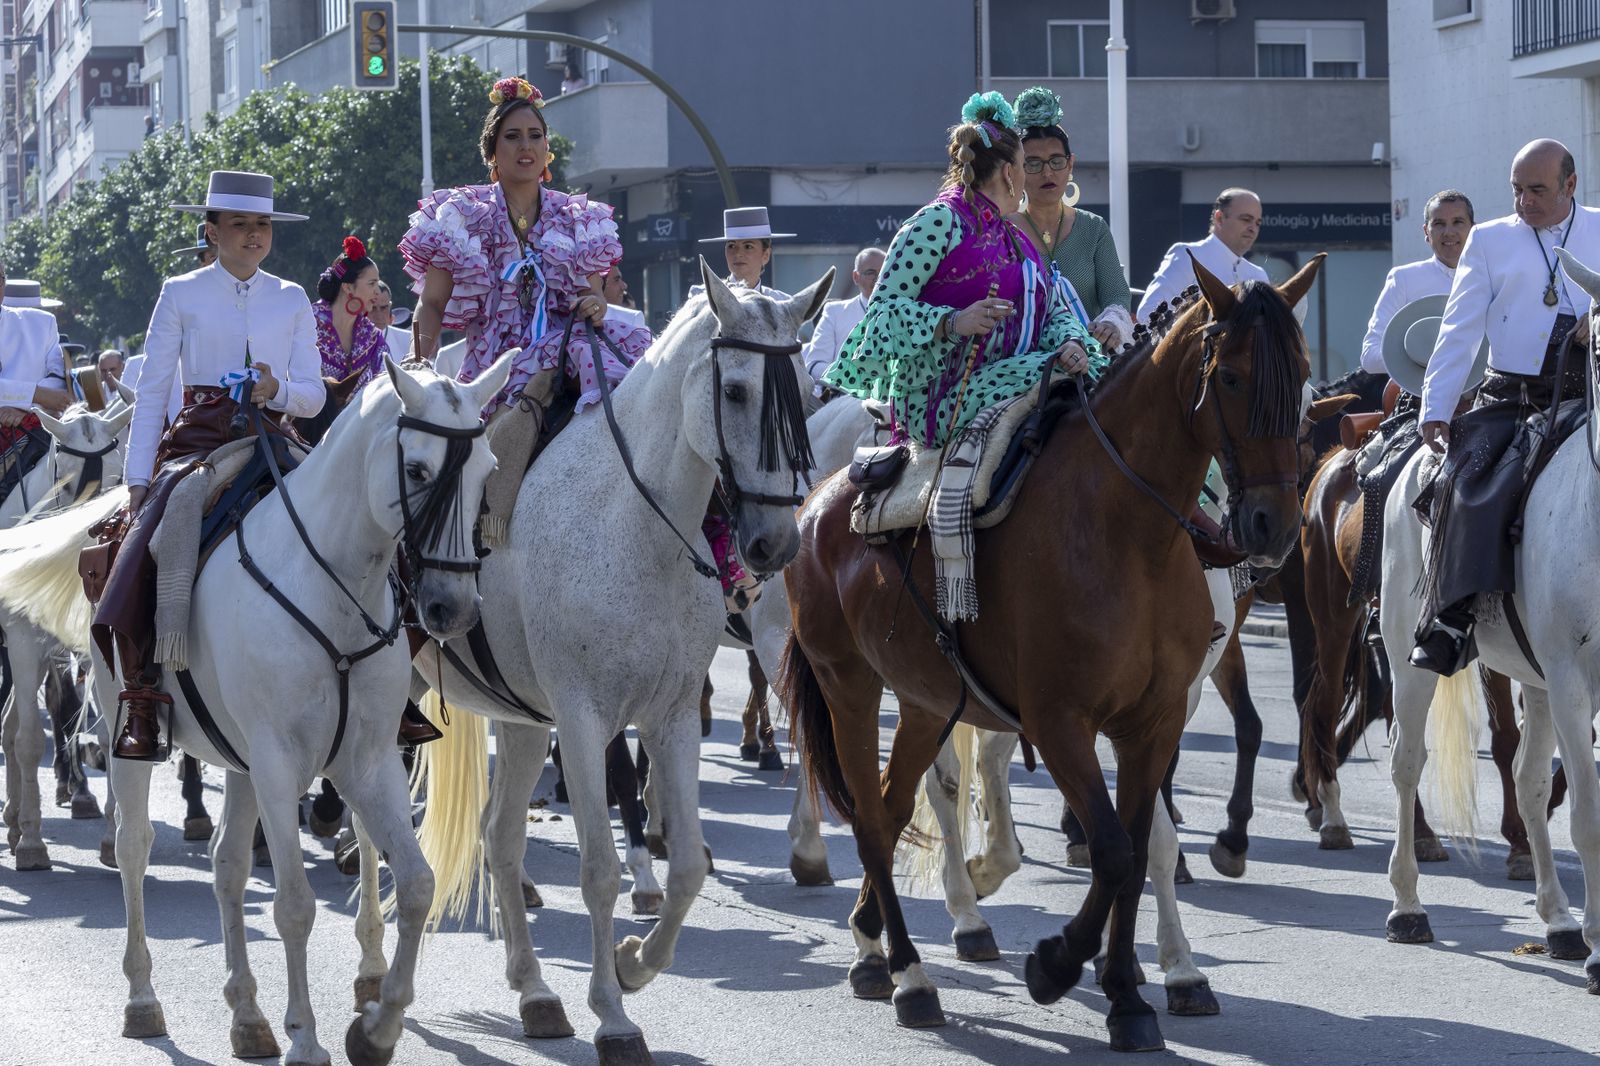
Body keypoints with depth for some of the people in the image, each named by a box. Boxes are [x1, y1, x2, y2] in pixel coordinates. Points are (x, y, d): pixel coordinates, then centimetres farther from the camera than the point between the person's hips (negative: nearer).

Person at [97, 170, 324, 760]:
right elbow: (151, 391, 5)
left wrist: (278, 389, -12)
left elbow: (313, 395, 12)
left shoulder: (292, 301, 15)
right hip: (197, 439, -2)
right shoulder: (182, 295, 9)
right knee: (148, 541, -29)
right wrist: (138, 480, -3)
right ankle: (140, 701, -28)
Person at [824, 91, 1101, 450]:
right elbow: (884, 307, -8)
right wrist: (952, 323, -24)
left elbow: (1055, 311, 18)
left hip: (1002, 376, 8)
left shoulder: (1015, 239, 25)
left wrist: (1071, 343, -5)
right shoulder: (938, 222, -2)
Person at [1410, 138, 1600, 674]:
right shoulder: (1489, 240, 15)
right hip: (1508, 401, 0)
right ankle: (1447, 624, -27)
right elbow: (1459, 330, 8)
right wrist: (1436, 408, -3)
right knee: (1471, 485, -24)